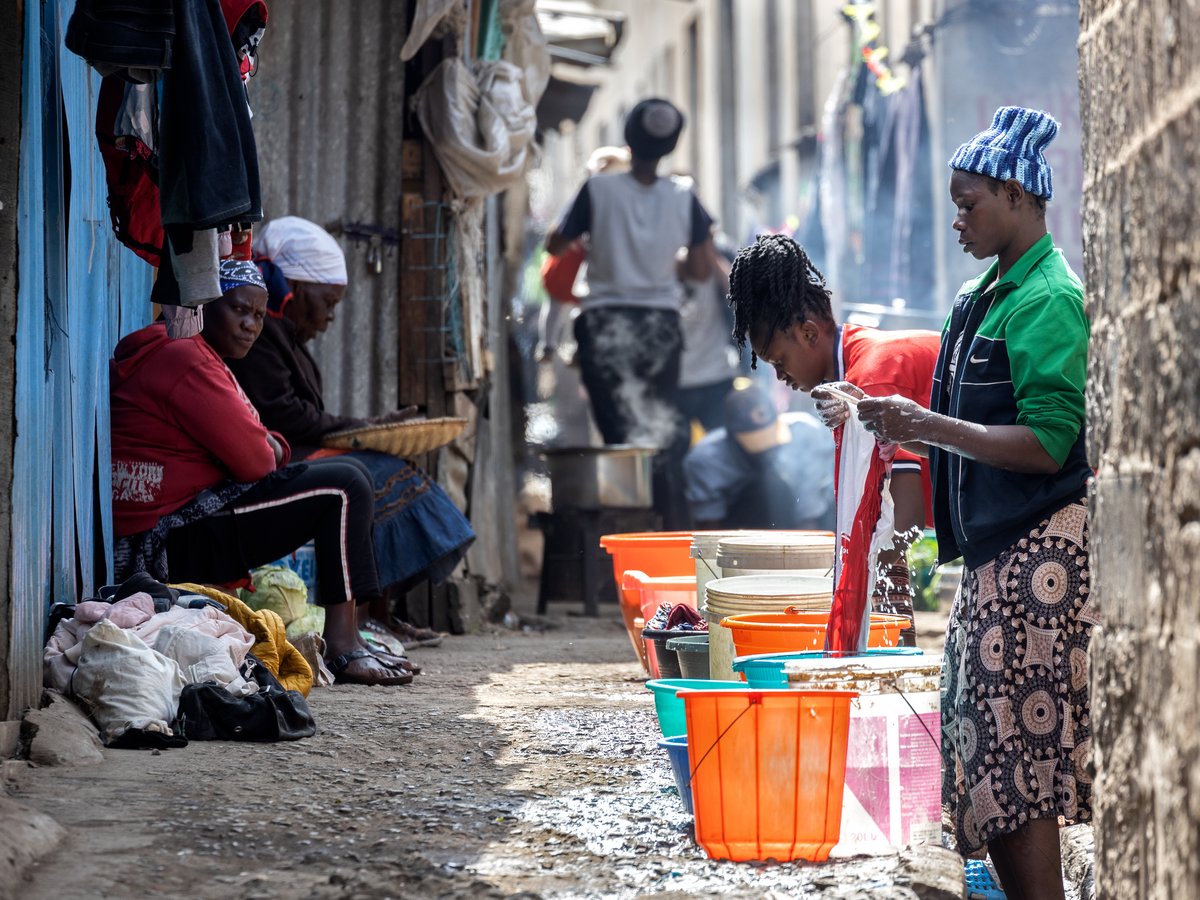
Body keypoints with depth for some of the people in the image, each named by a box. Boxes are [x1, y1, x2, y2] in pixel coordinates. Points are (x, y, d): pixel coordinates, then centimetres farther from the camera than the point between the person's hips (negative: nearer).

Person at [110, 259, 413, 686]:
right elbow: (253, 460, -19)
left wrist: (270, 446, 0)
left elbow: (261, 449, 22)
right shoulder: (183, 357, -15)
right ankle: (343, 648, -12)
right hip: (172, 539, -11)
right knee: (344, 488, -12)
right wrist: (270, 451, 3)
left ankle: (345, 638, 14)